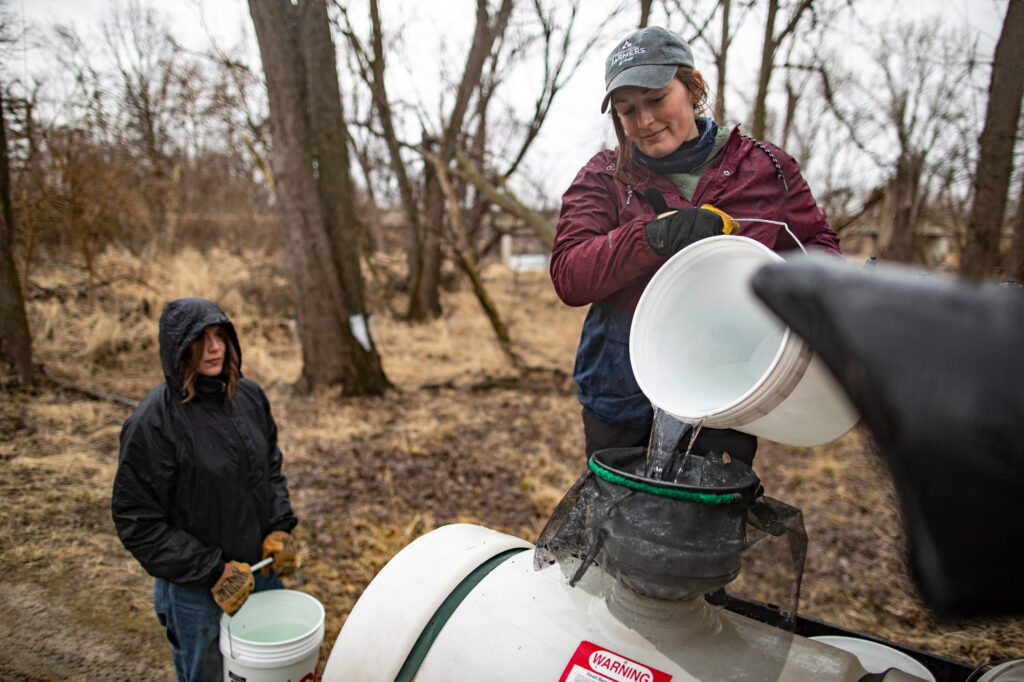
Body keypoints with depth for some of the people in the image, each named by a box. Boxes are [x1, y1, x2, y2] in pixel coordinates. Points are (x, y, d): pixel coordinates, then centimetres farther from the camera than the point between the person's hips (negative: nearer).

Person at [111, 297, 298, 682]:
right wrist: (212, 571, -17)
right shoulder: (152, 422, -19)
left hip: (263, 570, 5)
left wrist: (280, 528, -3)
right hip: (196, 592, -5)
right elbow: (137, 523, -16)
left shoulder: (249, 396, -3)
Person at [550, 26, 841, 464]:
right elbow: (568, 277, -11)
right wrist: (656, 235, -25)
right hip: (623, 395, 1)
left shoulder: (765, 168, 2)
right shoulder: (604, 177, 1)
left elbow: (817, 243, 11)